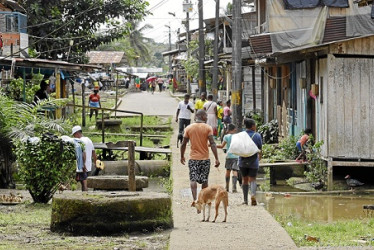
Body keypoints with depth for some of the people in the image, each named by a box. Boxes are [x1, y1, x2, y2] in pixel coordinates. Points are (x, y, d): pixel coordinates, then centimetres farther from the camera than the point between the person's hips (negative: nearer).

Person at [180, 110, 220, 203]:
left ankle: (194, 199, -18)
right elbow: (212, 143, -13)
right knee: (204, 180, 11)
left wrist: (182, 156, 17)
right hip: (205, 158, -1)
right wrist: (217, 158, -13)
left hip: (193, 158, 1)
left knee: (193, 179, -2)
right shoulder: (208, 128, -6)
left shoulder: (189, 128, 1)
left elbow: (183, 144, 3)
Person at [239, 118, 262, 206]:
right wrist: (259, 156, 22)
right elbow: (260, 149, 3)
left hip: (243, 161, 2)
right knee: (252, 179, 3)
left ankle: (245, 200, 15)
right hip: (253, 161, -2)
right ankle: (253, 194, -25)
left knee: (245, 180, 13)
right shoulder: (257, 135, -5)